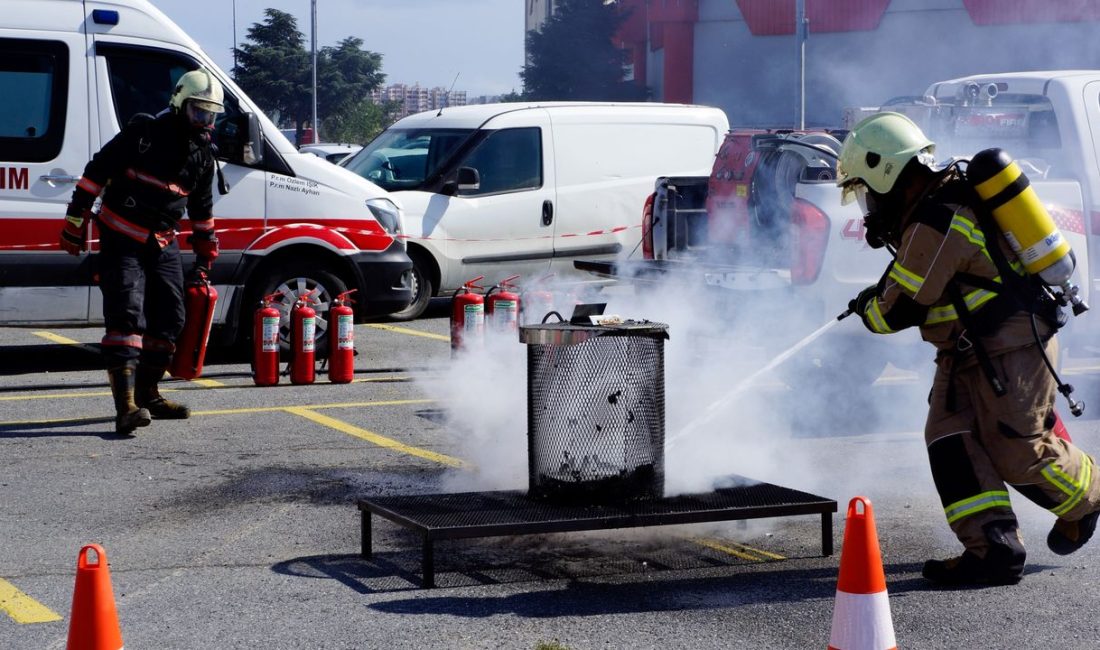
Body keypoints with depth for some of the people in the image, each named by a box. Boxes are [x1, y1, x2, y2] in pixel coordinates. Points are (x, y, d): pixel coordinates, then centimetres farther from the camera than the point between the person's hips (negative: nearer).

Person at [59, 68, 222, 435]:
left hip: (163, 244, 7)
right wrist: (74, 222, -10)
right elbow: (96, 173, -8)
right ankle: (126, 406, -28)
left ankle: (147, 395, 24)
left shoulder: (203, 157, 8)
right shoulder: (142, 134, -11)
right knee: (127, 316, -18)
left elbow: (201, 209, 22)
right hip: (121, 242, -7)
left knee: (169, 320, 8)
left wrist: (206, 254, 23)